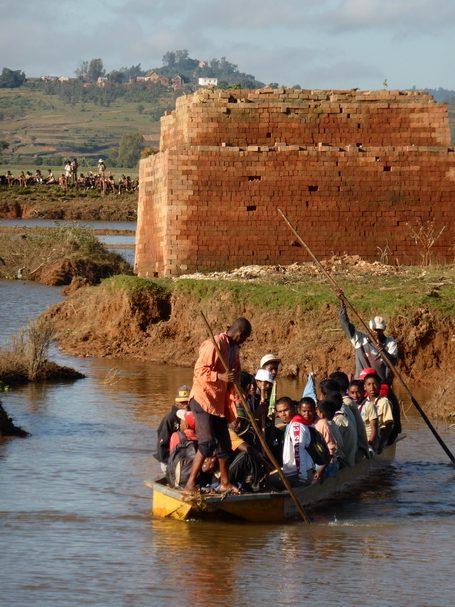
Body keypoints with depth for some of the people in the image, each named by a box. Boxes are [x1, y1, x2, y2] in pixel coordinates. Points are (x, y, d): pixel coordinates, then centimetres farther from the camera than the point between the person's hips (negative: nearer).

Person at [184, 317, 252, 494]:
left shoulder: (234, 348, 12)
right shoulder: (214, 344, -16)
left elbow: (235, 377, 20)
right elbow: (200, 370, -21)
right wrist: (220, 376, -34)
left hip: (219, 402, 9)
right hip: (203, 399, -9)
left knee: (224, 444, 12)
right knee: (207, 443, -16)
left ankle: (224, 483, 24)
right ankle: (190, 483, -13)